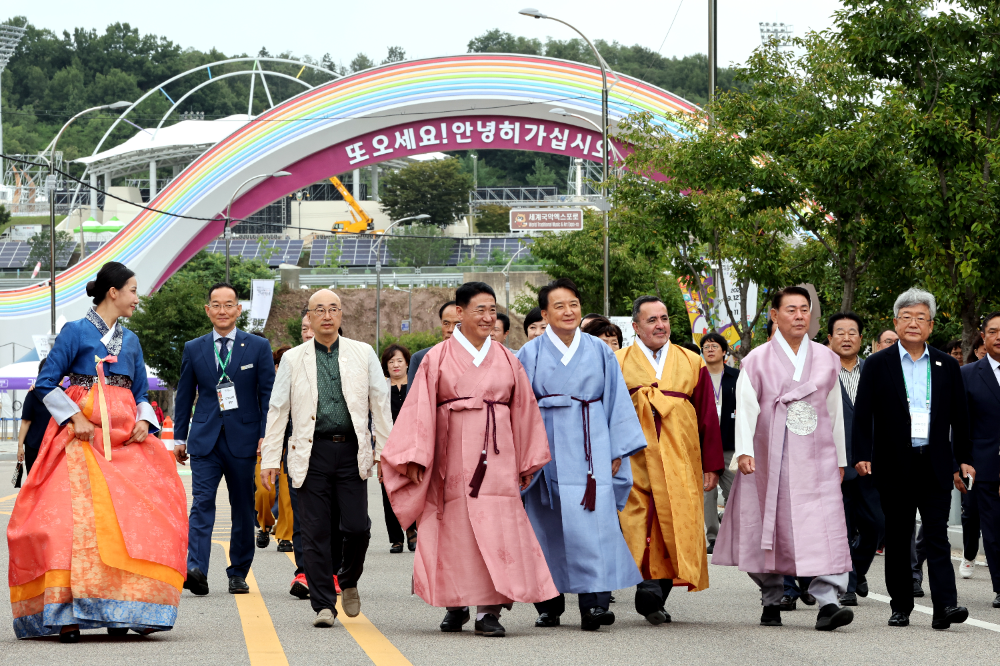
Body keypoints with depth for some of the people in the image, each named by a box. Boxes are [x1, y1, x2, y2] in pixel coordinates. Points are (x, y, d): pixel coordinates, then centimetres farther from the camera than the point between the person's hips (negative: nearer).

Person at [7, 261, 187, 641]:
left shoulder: (130, 341, 18)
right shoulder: (76, 332, 1)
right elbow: (46, 384, -3)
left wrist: (145, 421, 1)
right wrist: (75, 418, -13)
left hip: (125, 440, 5)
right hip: (82, 438, -5)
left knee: (131, 517, -7)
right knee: (75, 518, -14)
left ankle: (120, 611, -4)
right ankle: (67, 614, -16)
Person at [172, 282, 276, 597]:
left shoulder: (258, 347, 4)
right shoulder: (193, 349, 9)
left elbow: (268, 394, 3)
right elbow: (184, 396, 14)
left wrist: (265, 436, -5)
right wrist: (180, 438, 11)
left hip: (243, 438, 0)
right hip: (205, 439, 0)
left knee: (243, 509, 6)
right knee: (202, 503, -13)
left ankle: (238, 574, 16)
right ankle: (196, 570, -24)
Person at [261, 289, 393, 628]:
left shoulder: (363, 354, 10)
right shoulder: (293, 359, 9)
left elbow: (380, 403, 10)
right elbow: (277, 409, 9)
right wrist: (269, 459, 4)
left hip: (352, 451, 0)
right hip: (312, 453, 0)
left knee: (357, 526, -7)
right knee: (316, 531, -3)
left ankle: (348, 581, 22)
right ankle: (323, 605, 4)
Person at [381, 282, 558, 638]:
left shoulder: (507, 360, 11)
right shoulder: (438, 357, 3)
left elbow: (524, 411, 14)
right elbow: (420, 409, 0)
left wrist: (528, 462, 12)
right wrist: (416, 458, -7)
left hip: (496, 456, 1)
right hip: (453, 456, -1)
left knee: (495, 528, -7)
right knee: (455, 527, 1)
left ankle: (489, 610, -7)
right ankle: (457, 604, 15)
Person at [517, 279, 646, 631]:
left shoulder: (599, 351, 8)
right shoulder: (531, 354, 5)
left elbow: (617, 403, 9)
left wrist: (618, 450, 3)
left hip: (590, 450, 0)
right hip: (547, 450, 0)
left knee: (591, 523, -10)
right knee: (548, 526, 2)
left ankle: (594, 603, -13)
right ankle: (548, 605, 10)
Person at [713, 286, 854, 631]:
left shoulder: (827, 360, 12)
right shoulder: (757, 360, 4)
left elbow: (835, 411, 15)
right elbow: (746, 408, -5)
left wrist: (840, 458, 15)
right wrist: (744, 450, -18)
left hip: (817, 460, 1)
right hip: (770, 458, -1)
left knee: (825, 527, -13)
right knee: (771, 528, 6)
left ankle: (828, 603, -21)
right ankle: (772, 601, 21)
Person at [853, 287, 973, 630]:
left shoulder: (947, 366, 10)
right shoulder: (877, 365, 4)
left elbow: (960, 417, 13)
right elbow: (863, 414, 0)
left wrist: (964, 459, 8)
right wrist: (862, 456, -10)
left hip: (935, 464, 1)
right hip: (895, 466, 0)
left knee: (937, 534, -7)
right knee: (897, 537, 6)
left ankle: (944, 606, -15)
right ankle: (901, 605, 14)